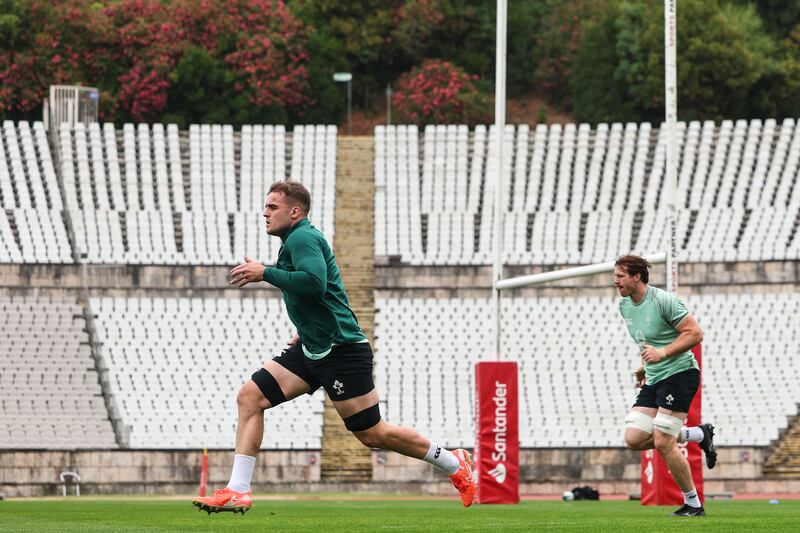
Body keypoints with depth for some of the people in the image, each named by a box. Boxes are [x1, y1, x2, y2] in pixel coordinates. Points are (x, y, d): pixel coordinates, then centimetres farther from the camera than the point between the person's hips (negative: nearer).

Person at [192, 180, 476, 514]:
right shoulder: (298, 239, 18)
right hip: (313, 350, 10)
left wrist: (265, 273, -22)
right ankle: (238, 491, -6)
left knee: (371, 434, -4)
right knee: (250, 397, -3)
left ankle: (454, 464, 14)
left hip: (341, 351, -10)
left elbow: (314, 283, -30)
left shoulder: (302, 238, -13)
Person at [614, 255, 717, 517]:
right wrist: (645, 365, 15)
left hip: (680, 373, -9)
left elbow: (695, 333, -16)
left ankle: (693, 504, 2)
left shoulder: (664, 301, -16)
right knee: (634, 439, -4)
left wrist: (662, 353, -25)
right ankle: (698, 434, 15)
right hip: (653, 380, 9)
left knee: (662, 443, -14)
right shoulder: (624, 306, 10)